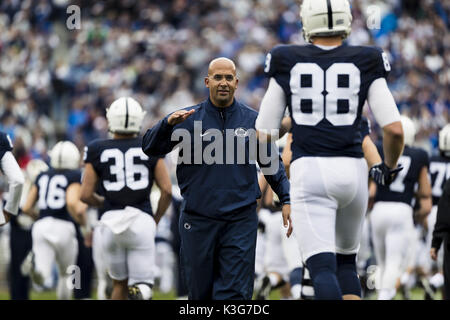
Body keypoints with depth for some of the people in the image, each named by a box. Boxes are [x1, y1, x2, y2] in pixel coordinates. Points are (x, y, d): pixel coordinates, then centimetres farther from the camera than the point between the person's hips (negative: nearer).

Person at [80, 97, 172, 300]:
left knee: (120, 284, 19)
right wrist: (156, 220, 15)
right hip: (142, 219, -1)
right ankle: (139, 296, -32)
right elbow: (167, 190, 0)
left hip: (111, 221, 1)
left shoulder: (97, 151, 2)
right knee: (143, 286, 2)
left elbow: (86, 195, 2)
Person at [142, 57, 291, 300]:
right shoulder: (190, 119, 3)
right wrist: (168, 124, -22)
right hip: (198, 220, 0)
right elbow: (150, 148, -4)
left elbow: (271, 163, 15)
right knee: (200, 292, 6)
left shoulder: (252, 120, 7)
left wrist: (286, 199, 7)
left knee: (235, 293, -8)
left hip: (240, 219, 0)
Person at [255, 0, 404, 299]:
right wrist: (389, 167, 15)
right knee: (346, 260, 22)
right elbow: (395, 129, -4)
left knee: (322, 268, -8)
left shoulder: (287, 64, 4)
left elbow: (264, 134, 6)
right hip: (352, 170, 2)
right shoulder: (365, 64, 3)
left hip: (309, 172, -2)